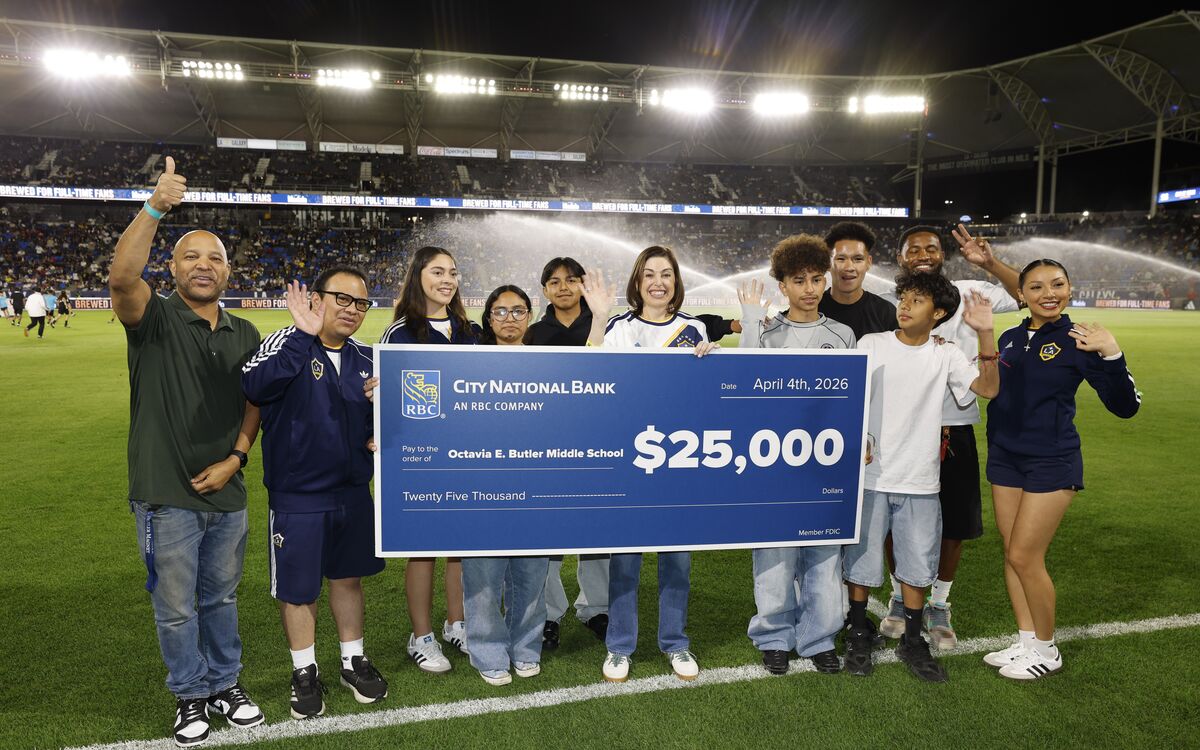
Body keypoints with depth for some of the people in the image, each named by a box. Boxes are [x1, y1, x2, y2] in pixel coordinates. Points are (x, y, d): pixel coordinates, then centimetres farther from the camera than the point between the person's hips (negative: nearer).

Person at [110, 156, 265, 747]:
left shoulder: (245, 335, 6)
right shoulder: (155, 319, -8)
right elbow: (121, 276, -28)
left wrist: (235, 458, -4)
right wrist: (155, 207, -38)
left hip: (226, 494, 4)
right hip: (166, 495, -3)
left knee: (221, 598, 19)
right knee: (176, 606, 10)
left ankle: (225, 683, 37)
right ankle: (190, 695, 30)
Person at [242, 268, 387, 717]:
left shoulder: (366, 359, 5)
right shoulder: (287, 344, -12)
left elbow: (377, 422, 17)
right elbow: (254, 387, -32)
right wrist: (304, 335, -33)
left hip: (354, 493, 5)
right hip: (296, 496, -5)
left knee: (348, 577, 18)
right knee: (297, 587, 10)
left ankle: (353, 660, 36)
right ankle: (305, 672, 30)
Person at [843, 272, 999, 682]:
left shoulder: (945, 356, 2)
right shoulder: (870, 344, -2)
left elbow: (988, 388, -10)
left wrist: (985, 333, -18)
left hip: (919, 482, 2)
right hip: (870, 475, -1)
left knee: (918, 566, 11)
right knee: (861, 560, 8)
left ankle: (912, 641, 28)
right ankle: (859, 634, 27)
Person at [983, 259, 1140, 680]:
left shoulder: (1076, 342, -10)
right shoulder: (1009, 339, 6)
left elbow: (1125, 406, -14)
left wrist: (1111, 355, -27)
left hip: (1051, 463, -5)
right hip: (1004, 458, 6)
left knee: (1025, 557, -2)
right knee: (1011, 554, 10)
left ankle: (1046, 650, 18)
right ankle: (1026, 641, 25)